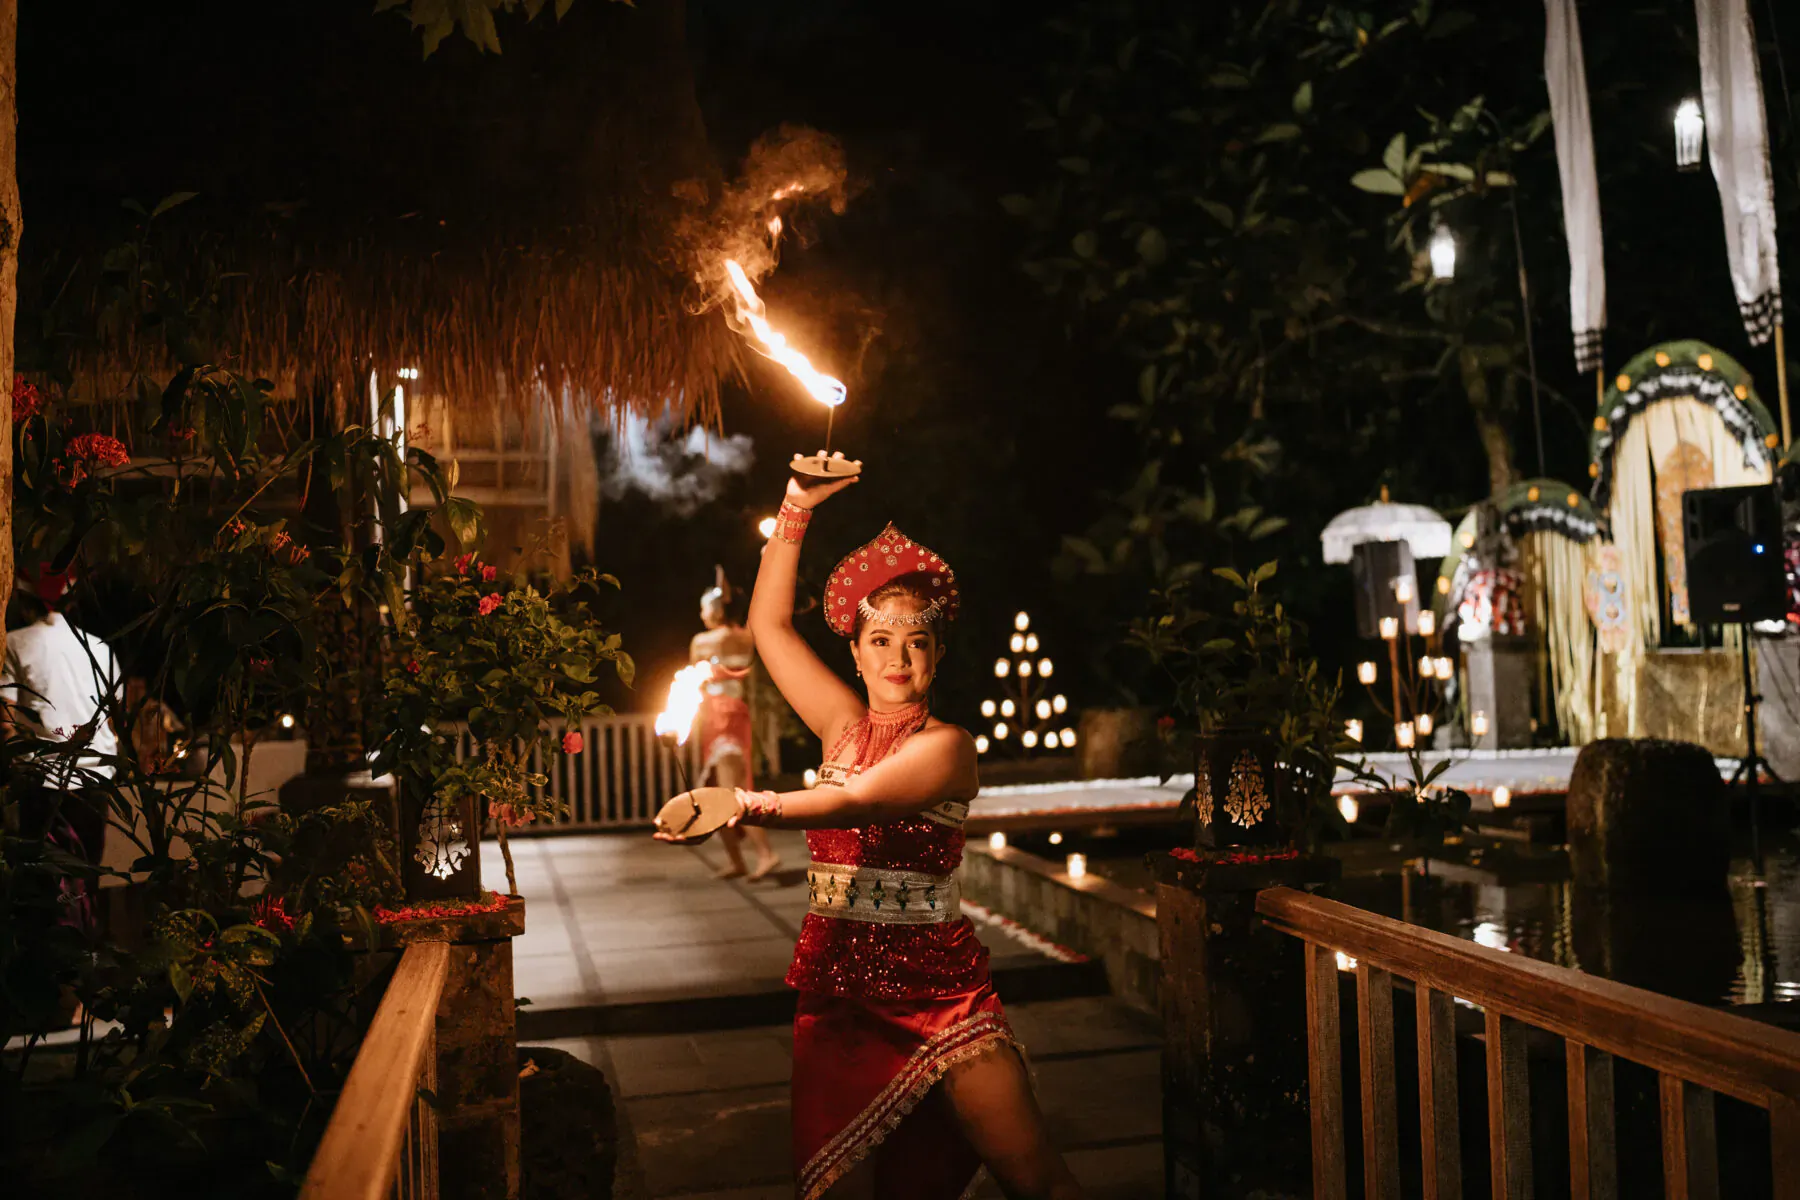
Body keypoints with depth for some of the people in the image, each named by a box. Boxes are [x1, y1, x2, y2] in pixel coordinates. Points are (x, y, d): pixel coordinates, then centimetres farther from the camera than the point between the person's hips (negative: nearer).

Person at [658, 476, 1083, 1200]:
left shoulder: (946, 746, -7)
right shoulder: (846, 727, 9)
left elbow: (856, 802, -24)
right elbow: (768, 625, 10)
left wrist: (748, 806, -40)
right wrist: (795, 509, 3)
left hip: (938, 989, -4)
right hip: (837, 987, 4)